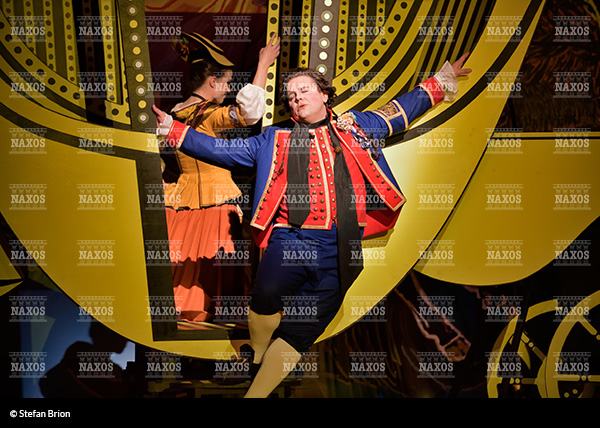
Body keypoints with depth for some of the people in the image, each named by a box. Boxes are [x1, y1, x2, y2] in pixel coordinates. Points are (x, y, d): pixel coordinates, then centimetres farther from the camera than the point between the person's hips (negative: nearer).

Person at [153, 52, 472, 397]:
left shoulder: (354, 126, 21)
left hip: (340, 248, 1)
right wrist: (171, 127, 10)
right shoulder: (274, 140, 18)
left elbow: (401, 110, 30)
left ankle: (257, 390, 17)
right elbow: (221, 149, 16)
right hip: (292, 239, -1)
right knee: (268, 293, -31)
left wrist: (443, 78, 29)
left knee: (301, 332, 2)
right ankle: (257, 359, -2)